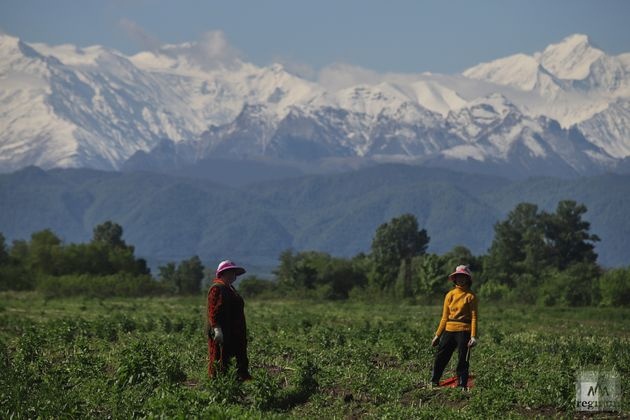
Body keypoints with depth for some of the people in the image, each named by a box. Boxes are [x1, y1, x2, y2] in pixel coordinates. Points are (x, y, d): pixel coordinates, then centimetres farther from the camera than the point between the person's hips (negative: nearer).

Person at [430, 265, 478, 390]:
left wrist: (473, 336, -14)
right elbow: (445, 317, 13)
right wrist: (438, 335, 10)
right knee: (440, 358, 2)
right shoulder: (450, 295, 10)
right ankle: (433, 383, 11)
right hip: (449, 331, 4)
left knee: (462, 361, 2)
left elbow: (474, 317, -5)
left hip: (464, 331, -4)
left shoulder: (470, 296, -1)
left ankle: (462, 386, 9)